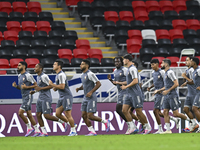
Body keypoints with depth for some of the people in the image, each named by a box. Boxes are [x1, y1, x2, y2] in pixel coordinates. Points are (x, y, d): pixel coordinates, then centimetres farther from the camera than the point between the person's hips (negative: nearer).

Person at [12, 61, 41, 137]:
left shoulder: (28, 75, -13)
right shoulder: (19, 76, 15)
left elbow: (36, 85, -10)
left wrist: (27, 87, -19)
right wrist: (15, 86, 4)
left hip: (28, 97, -9)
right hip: (24, 97, 9)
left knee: (20, 113, -13)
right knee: (29, 115, 9)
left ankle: (29, 127, -2)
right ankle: (37, 130, 13)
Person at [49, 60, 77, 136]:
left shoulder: (61, 75, -14)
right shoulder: (58, 75, 18)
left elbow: (62, 86, -23)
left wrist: (52, 84, -14)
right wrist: (55, 87, 6)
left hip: (66, 96, -10)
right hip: (62, 97, 10)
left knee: (67, 114, -8)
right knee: (57, 114, 5)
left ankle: (73, 131, 1)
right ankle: (71, 125, 16)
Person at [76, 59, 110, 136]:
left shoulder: (90, 74, -15)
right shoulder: (82, 75, 13)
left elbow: (98, 84, -18)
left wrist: (91, 92, -23)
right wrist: (79, 88, 6)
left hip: (91, 98, -9)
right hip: (85, 98, 9)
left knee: (90, 116, -12)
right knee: (84, 115, 3)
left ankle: (105, 122, 8)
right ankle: (92, 132, 7)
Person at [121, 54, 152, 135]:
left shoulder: (132, 69, -15)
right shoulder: (129, 69, 16)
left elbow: (135, 81, -22)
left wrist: (126, 86, -15)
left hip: (135, 93, -10)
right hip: (130, 94, 10)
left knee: (138, 111, -5)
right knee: (124, 110, 0)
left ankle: (148, 127, 7)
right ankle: (132, 127, 0)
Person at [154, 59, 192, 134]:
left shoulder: (170, 72, -14)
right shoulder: (165, 73, 17)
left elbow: (176, 84, -20)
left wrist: (167, 91, -19)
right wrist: (158, 90, 18)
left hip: (172, 95, -9)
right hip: (167, 96, 9)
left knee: (175, 114, -7)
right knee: (165, 112, 1)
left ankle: (190, 120, 10)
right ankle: (168, 130, 2)